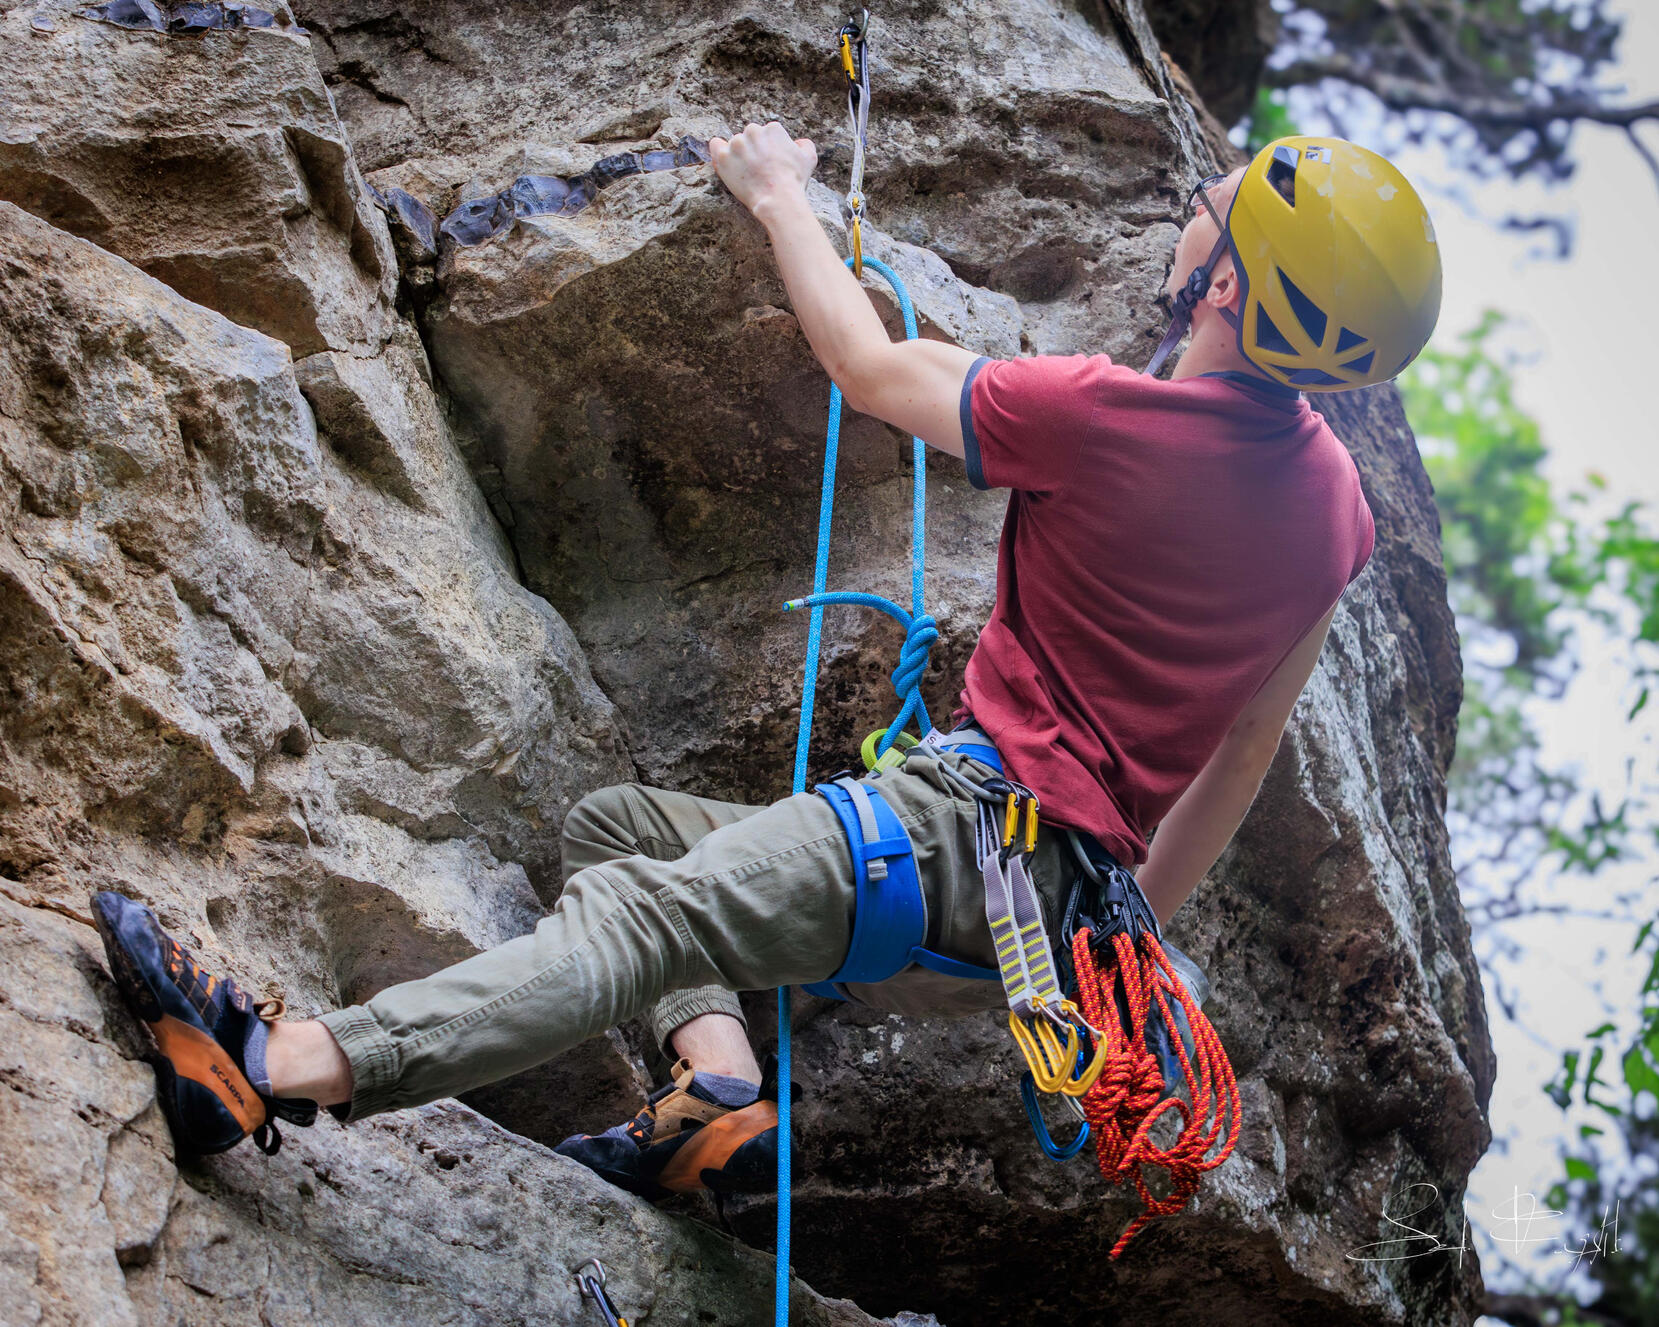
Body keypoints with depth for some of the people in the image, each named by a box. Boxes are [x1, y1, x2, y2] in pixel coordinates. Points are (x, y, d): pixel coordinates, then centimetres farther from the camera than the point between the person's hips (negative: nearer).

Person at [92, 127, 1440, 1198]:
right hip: (1060, 898, 8)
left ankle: (288, 1068, -40)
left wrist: (782, 194, 18)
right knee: (615, 823, 13)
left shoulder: (1103, 416, -15)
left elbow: (872, 369, 2)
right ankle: (720, 1082, -6)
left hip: (979, 828, -8)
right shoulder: (1336, 498, 8)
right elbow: (1244, 750, 16)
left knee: (644, 907, -26)